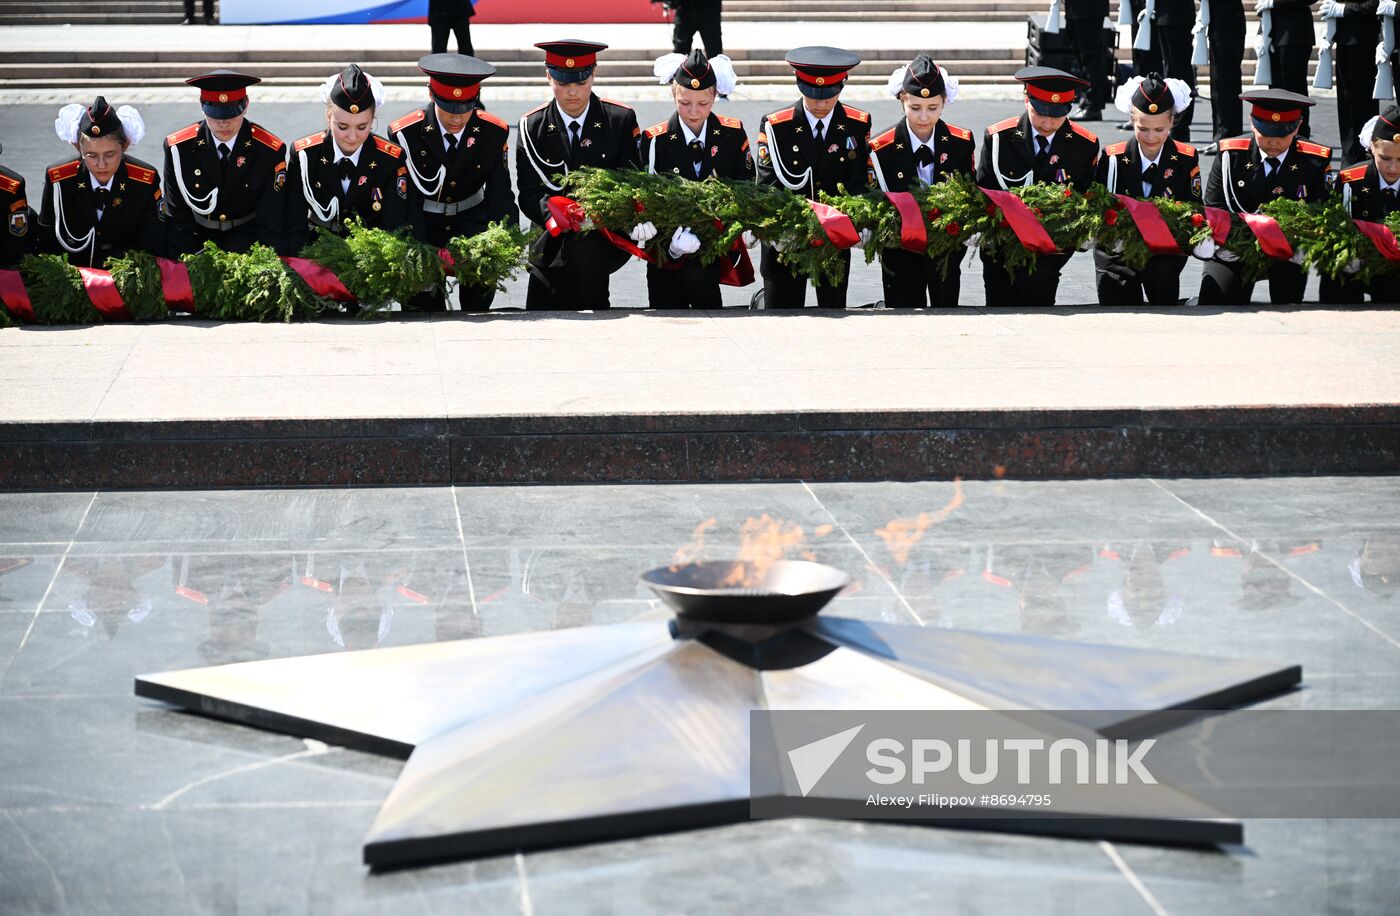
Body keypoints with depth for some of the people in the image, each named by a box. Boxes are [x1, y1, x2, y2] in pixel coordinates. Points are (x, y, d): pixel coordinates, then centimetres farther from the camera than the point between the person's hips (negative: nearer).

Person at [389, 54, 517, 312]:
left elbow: (500, 197, -11)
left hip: (471, 219, 1)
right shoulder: (405, 134, -18)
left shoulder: (494, 133, -12)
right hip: (423, 222, -1)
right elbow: (405, 204, -18)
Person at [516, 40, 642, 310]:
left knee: (582, 251, -35)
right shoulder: (532, 127, 2)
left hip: (608, 233, -1)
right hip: (553, 236, 1)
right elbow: (529, 195, -4)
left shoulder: (621, 119, -1)